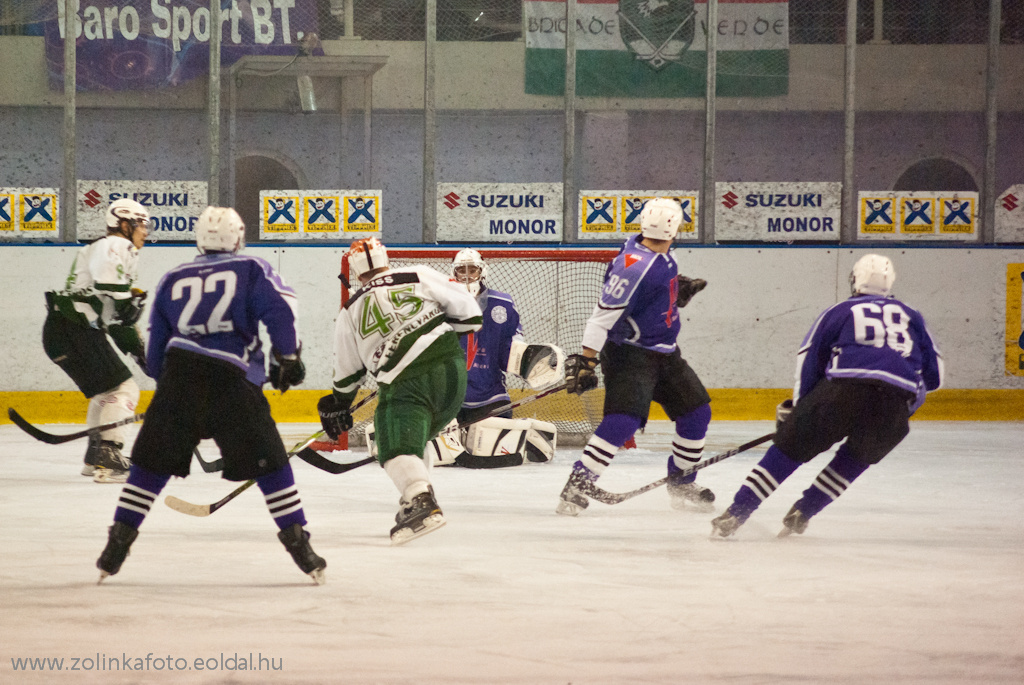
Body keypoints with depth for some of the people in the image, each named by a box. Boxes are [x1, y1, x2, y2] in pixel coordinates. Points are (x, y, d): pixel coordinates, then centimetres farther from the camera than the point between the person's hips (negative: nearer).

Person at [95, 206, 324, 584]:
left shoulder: (173, 279, 21)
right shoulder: (251, 270, 11)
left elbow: (155, 347, 24)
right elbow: (280, 306, -6)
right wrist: (287, 357, 1)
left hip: (178, 377, 2)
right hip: (233, 383, -2)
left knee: (151, 464, 13)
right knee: (270, 464, 5)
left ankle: (118, 542, 10)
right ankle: (300, 546, 3)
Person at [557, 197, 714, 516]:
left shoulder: (661, 257, 3)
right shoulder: (635, 265, -26)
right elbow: (603, 314, -26)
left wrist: (680, 289, 11)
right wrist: (586, 361, -28)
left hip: (663, 352, 10)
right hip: (628, 354, -10)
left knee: (697, 412, 13)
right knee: (623, 420, -23)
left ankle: (682, 485, 29)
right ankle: (577, 486, -19)